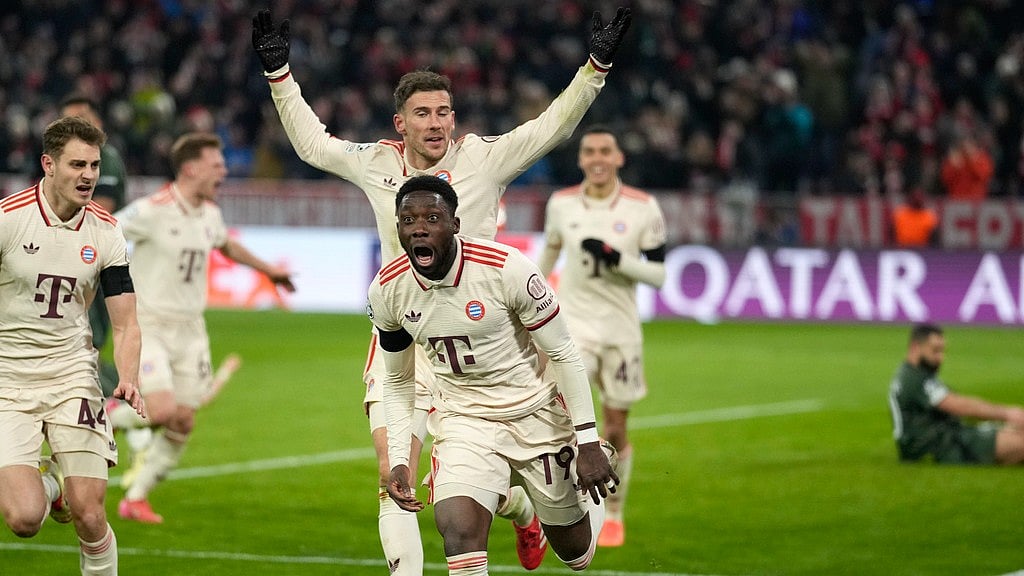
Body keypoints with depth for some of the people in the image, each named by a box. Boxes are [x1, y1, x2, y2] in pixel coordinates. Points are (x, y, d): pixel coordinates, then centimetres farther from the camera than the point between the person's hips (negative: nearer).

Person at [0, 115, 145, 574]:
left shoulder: (106, 233, 0)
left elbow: (125, 324, 4)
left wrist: (128, 379, -13)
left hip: (73, 378, 2)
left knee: (88, 516, -8)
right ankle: (48, 485, 20)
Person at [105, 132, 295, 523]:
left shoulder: (210, 213, 6)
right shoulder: (153, 211, -17)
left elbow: (226, 244, 29)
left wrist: (268, 270, 38)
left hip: (189, 329, 7)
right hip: (148, 326, -7)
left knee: (183, 424, 3)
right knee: (162, 411, -23)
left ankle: (136, 499, 18)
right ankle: (104, 418, 8)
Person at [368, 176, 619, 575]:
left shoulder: (506, 268, -22)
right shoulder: (387, 291, -9)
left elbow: (563, 355, -12)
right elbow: (398, 382, 8)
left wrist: (589, 443, -14)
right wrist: (398, 460, -1)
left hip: (537, 411, -2)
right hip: (464, 419, 2)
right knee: (459, 533, -27)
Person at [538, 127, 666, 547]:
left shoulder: (643, 209, -6)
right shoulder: (561, 204, 0)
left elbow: (658, 274, -4)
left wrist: (618, 260, -21)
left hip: (621, 329, 0)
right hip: (573, 322, 0)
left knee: (615, 431, 8)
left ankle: (614, 515, 30)